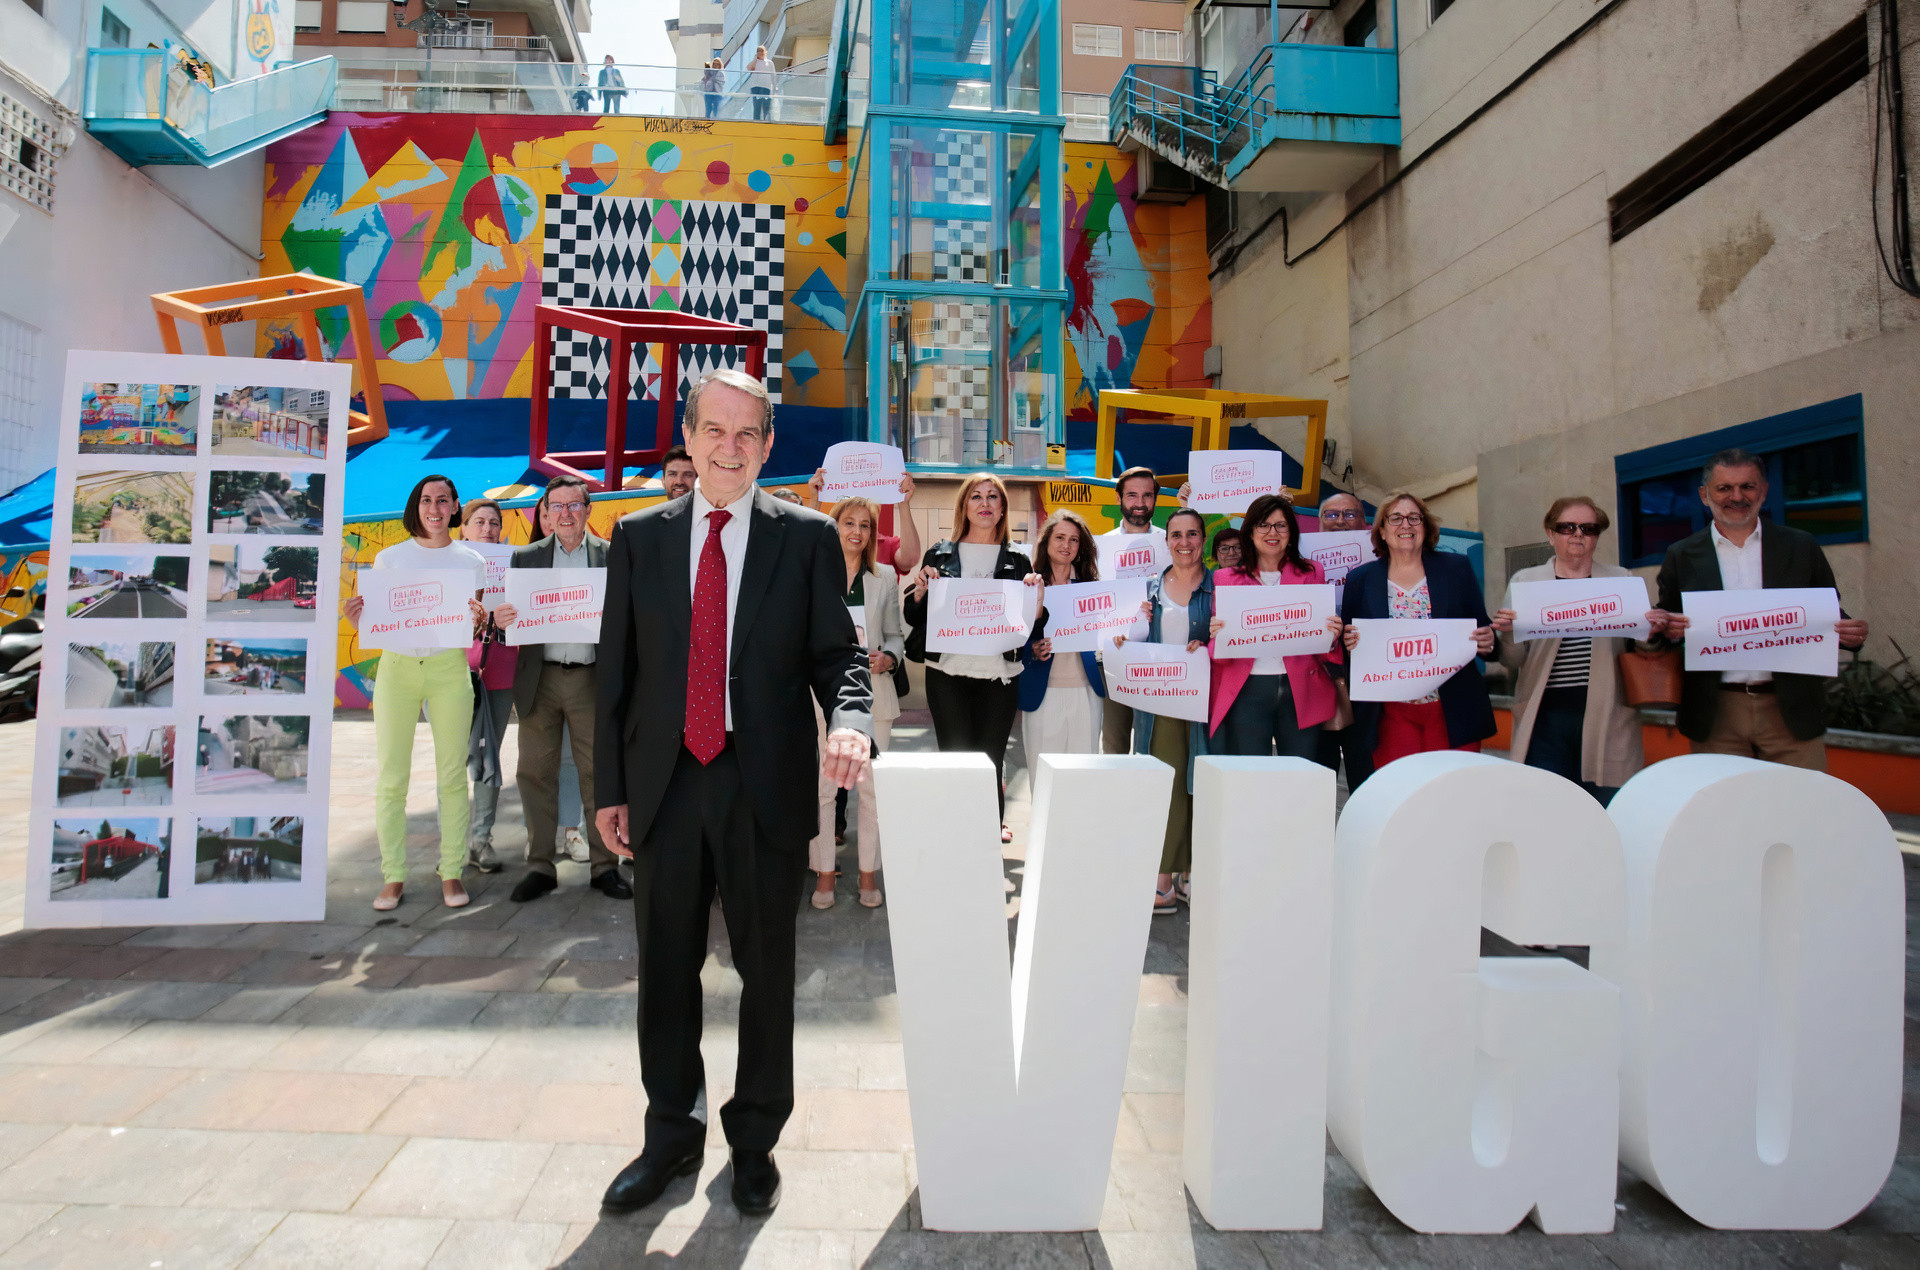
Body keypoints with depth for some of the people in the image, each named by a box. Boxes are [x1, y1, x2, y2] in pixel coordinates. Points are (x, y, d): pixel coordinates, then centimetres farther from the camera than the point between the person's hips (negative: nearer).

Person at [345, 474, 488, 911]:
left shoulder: (470, 561, 9)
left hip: (449, 667, 0)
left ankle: (451, 872, 9)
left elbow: (474, 629, 8)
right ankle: (393, 875, 11)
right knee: (390, 777, 0)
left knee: (452, 775, 1)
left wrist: (477, 619, -14)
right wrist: (357, 618, -12)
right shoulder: (389, 558, 9)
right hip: (397, 667, 1)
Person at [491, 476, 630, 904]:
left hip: (591, 677, -2)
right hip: (539, 678, 2)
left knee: (598, 771, 1)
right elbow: (510, 614, 7)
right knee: (535, 772, 5)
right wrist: (498, 619, -16)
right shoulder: (525, 557, 11)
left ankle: (604, 865, 10)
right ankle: (540, 866, 16)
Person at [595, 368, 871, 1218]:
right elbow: (616, 668, 6)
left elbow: (837, 651, -2)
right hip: (665, 786, 2)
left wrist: (848, 718, -24)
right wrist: (609, 786, 4)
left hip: (765, 788, -2)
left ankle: (755, 1140, 31)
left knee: (767, 969, 11)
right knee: (666, 968, 14)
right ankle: (671, 1136, 35)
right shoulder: (638, 536, 6)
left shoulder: (807, 538, 0)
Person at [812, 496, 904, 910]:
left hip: (872, 693, 2)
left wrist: (888, 658, -6)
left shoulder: (885, 577, 11)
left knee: (872, 785, 3)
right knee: (822, 785, -2)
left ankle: (869, 873, 15)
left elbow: (896, 634, 13)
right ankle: (824, 873, 12)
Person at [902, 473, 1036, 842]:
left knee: (991, 760, 4)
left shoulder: (1017, 559, 9)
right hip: (948, 673, 0)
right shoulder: (941, 554, 7)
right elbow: (914, 618, 8)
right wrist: (920, 590, -11)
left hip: (999, 675, 1)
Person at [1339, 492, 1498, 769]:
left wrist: (1487, 643, -11)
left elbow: (1483, 629, 10)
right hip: (1391, 713, 0)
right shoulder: (1360, 579, 7)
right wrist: (1350, 643, -12)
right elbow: (1347, 641, 10)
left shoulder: (1457, 568, 8)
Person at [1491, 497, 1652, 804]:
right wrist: (1506, 632, -16)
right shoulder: (1524, 582, 8)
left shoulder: (1623, 580, 12)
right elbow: (1513, 663, 5)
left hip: (1605, 718, 1)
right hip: (1544, 718, -1)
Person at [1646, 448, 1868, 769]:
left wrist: (1850, 633, -9)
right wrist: (1668, 629, -16)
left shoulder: (1801, 547, 8)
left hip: (1791, 711, 1)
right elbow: (1665, 626, 7)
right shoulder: (1681, 556, 6)